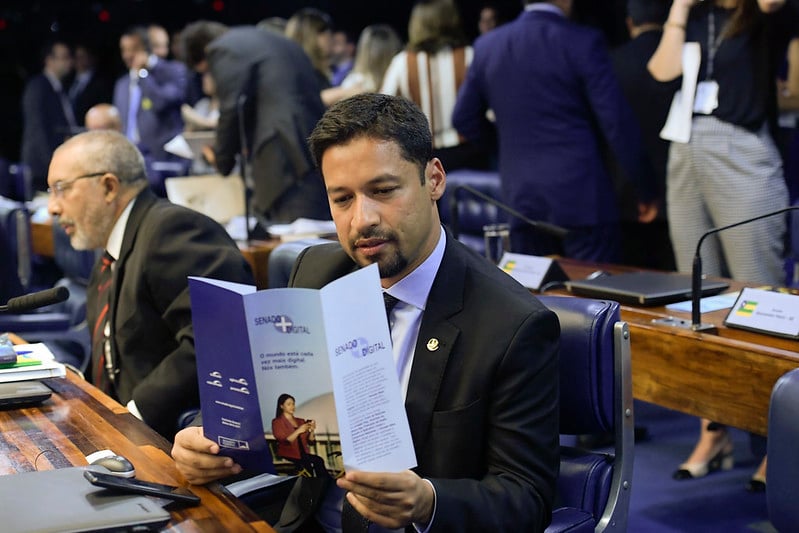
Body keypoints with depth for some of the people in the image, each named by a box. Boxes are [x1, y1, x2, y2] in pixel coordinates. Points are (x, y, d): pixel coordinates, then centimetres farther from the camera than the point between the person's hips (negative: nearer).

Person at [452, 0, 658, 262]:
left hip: (521, 201, 5)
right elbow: (617, 122, -10)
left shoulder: (487, 46, 5)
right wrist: (645, 191, -1)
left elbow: (465, 120, 13)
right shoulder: (583, 43, -8)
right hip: (581, 196, -4)